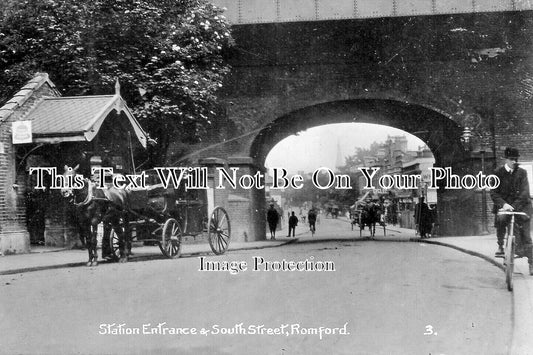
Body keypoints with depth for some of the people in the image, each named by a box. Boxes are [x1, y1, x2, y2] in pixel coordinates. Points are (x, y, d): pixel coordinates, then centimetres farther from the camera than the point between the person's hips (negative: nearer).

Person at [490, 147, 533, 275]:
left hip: (520, 204, 0)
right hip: (503, 204, 0)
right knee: (500, 219, -31)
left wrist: (514, 206, -24)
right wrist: (503, 204, -26)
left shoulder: (522, 172, 0)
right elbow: (494, 193, -7)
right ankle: (500, 246, -10)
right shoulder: (498, 173, -1)